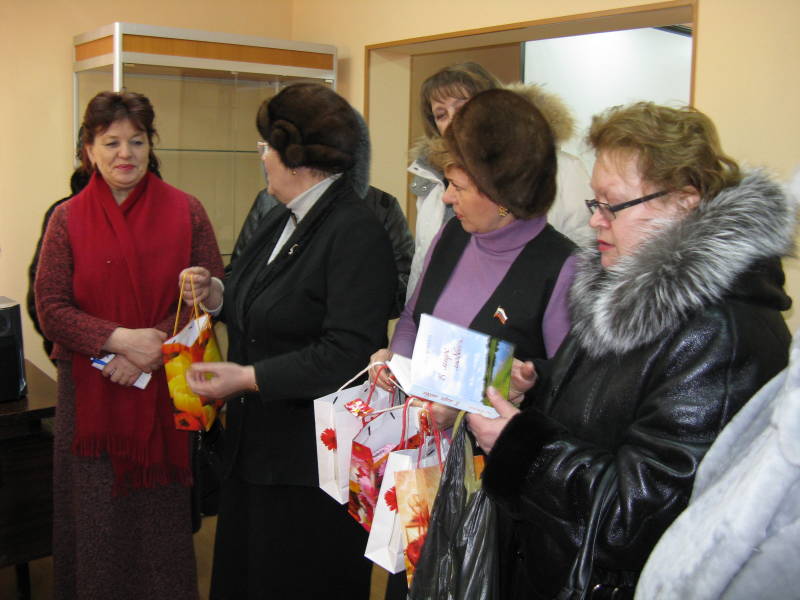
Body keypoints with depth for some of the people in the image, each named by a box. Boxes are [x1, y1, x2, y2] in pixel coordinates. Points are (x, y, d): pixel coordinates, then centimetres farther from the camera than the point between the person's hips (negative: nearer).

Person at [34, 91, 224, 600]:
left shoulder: (185, 212, 0)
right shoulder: (68, 219, 2)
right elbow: (50, 308, -1)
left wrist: (149, 351, -14)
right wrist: (120, 339, -16)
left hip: (166, 387, 0)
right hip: (90, 391, 1)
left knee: (163, 512, 7)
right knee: (99, 513, 9)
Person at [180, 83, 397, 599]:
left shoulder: (357, 232, -18)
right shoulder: (283, 218, 11)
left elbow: (346, 354, -24)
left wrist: (248, 378, -21)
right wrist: (219, 296, 4)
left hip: (312, 465, -8)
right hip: (255, 449, 9)